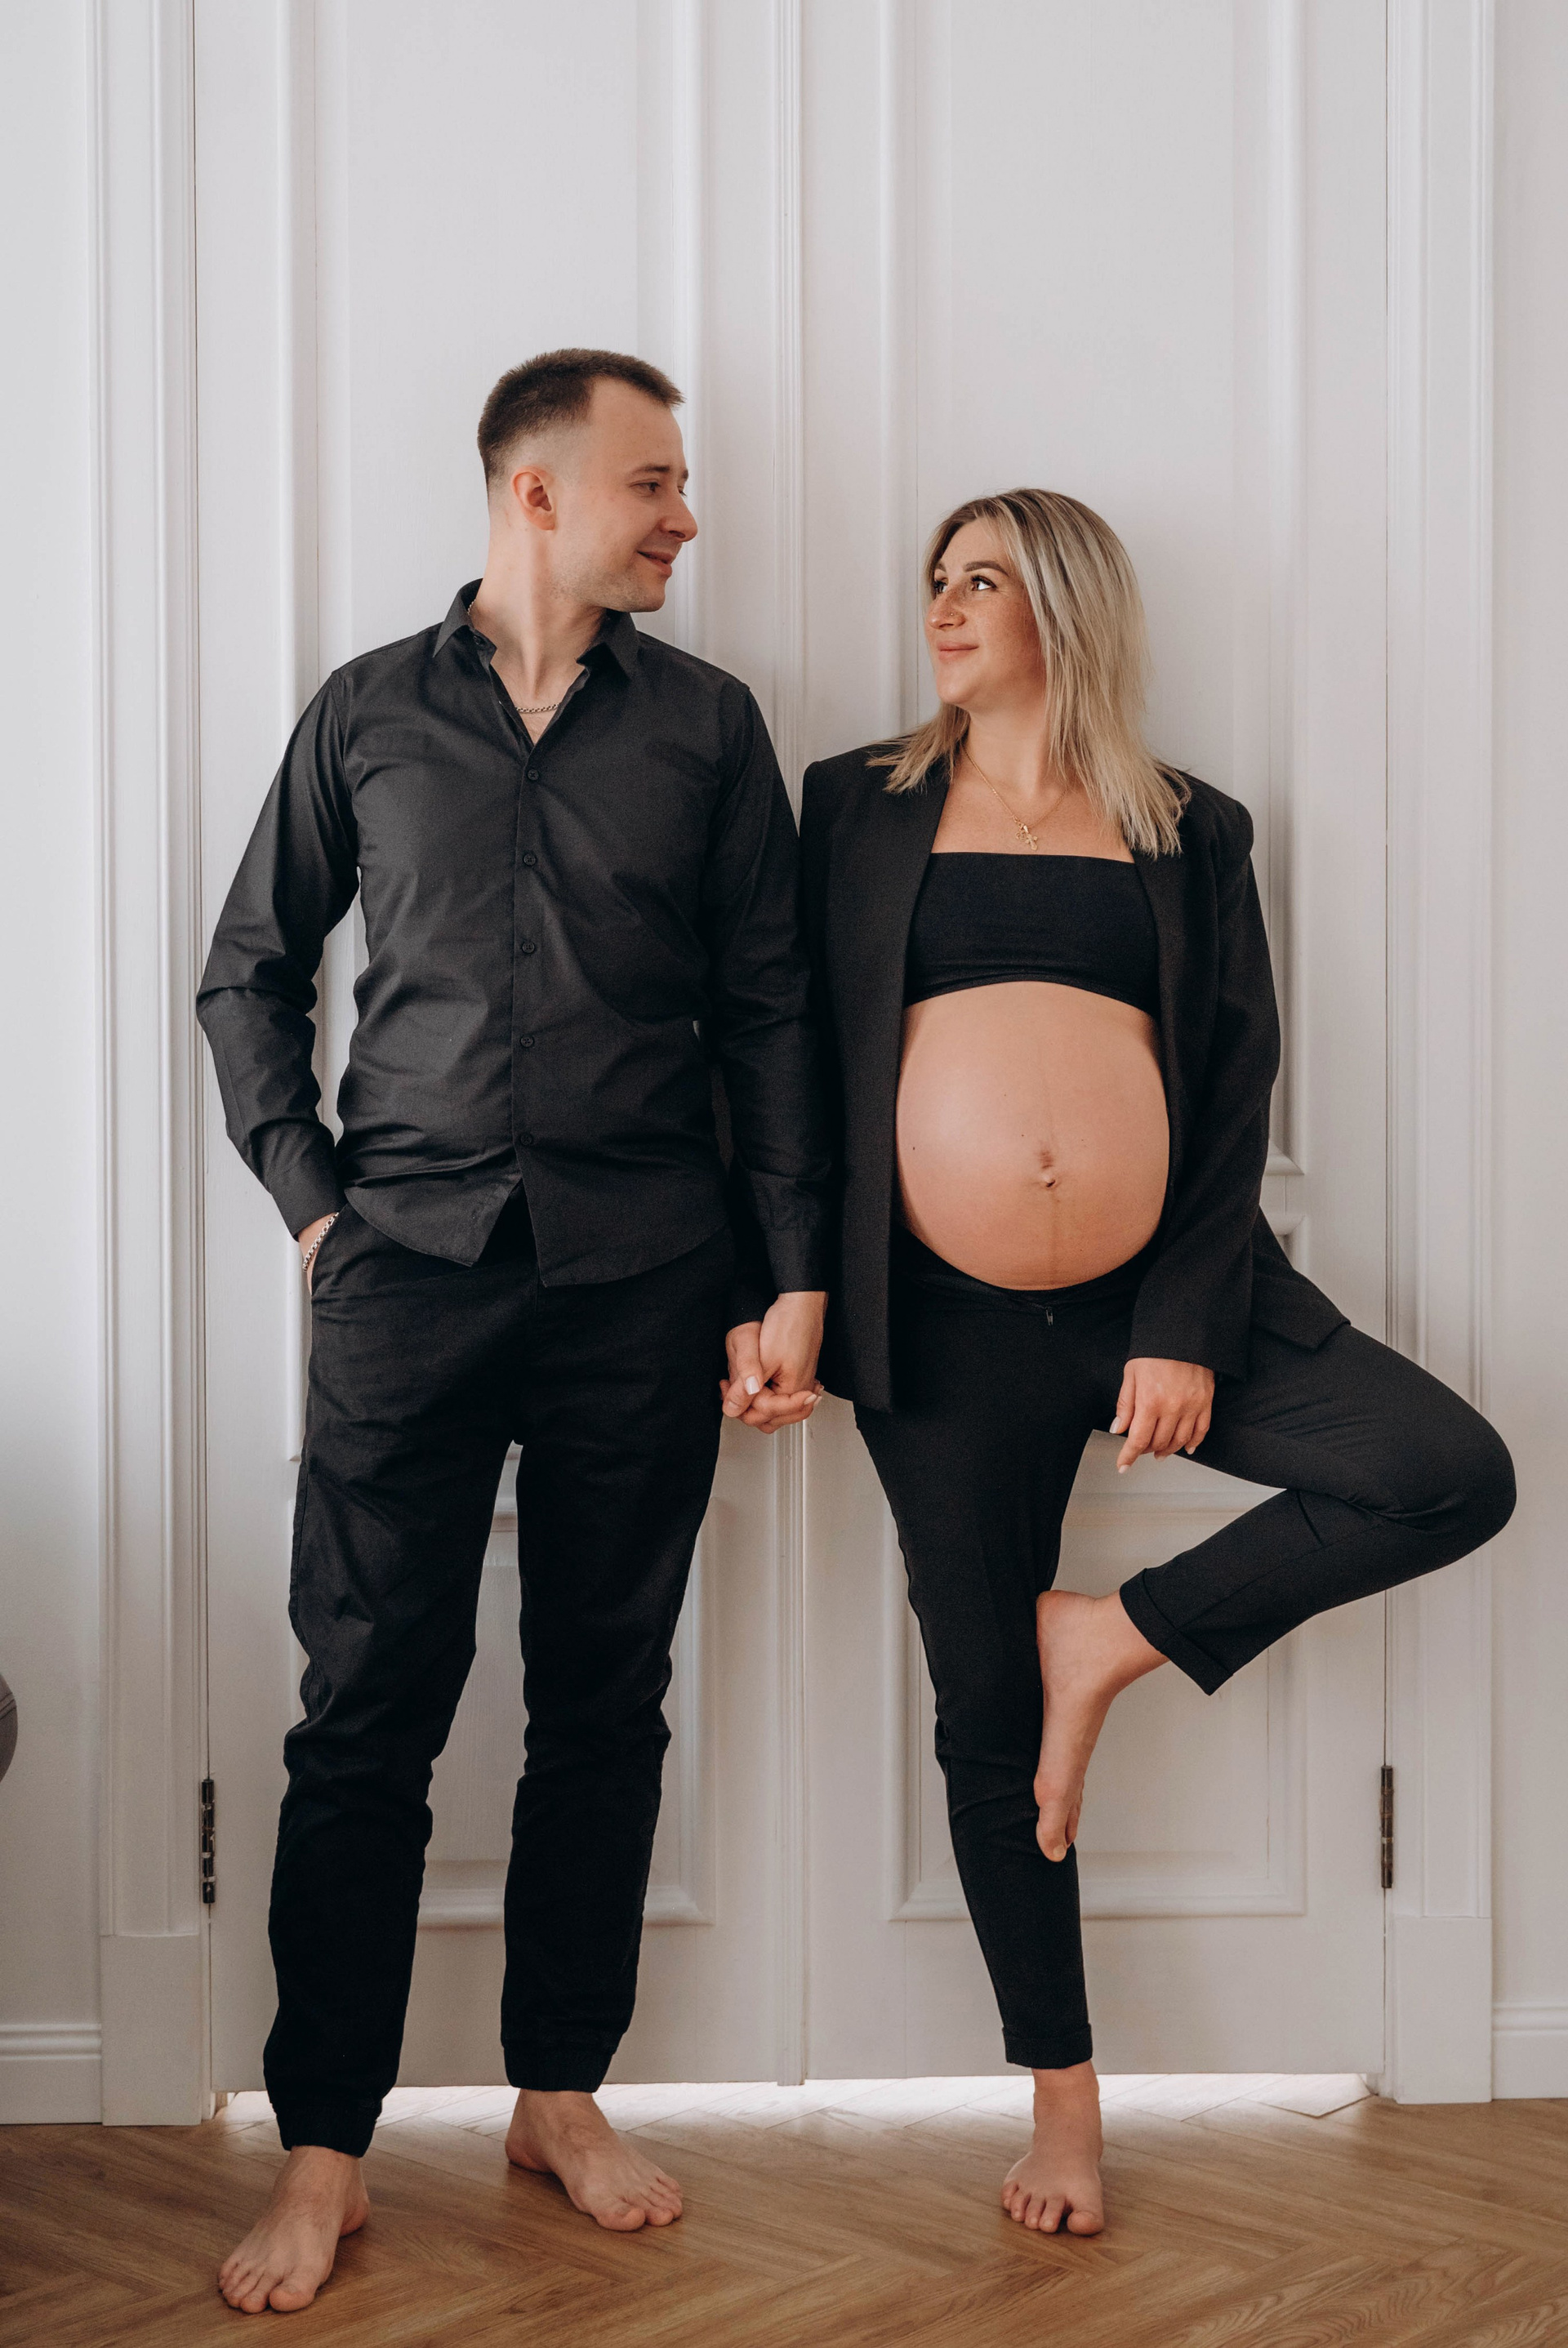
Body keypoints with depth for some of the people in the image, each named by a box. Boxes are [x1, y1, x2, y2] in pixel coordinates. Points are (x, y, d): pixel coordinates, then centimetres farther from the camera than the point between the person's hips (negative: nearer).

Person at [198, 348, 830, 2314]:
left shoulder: (706, 723, 10)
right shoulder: (368, 713, 9)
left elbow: (767, 1013, 8)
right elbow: (248, 973, 15)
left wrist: (792, 1282, 2)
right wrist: (312, 1198, 4)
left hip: (642, 1271, 1)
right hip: (413, 1265, -1)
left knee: (603, 1702, 8)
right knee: (366, 1707, -1)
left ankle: (560, 2093, 23)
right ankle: (322, 2152, 10)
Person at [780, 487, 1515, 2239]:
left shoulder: (1188, 832, 8)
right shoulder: (862, 809, 9)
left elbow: (1238, 1095, 2)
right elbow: (806, 1062, 5)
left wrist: (1186, 1328, -9)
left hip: (1160, 1295, 1)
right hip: (947, 1327, 0)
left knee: (1455, 1475, -17)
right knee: (986, 1719, 6)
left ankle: (1110, 1636, 0)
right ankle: (1062, 2094, 24)